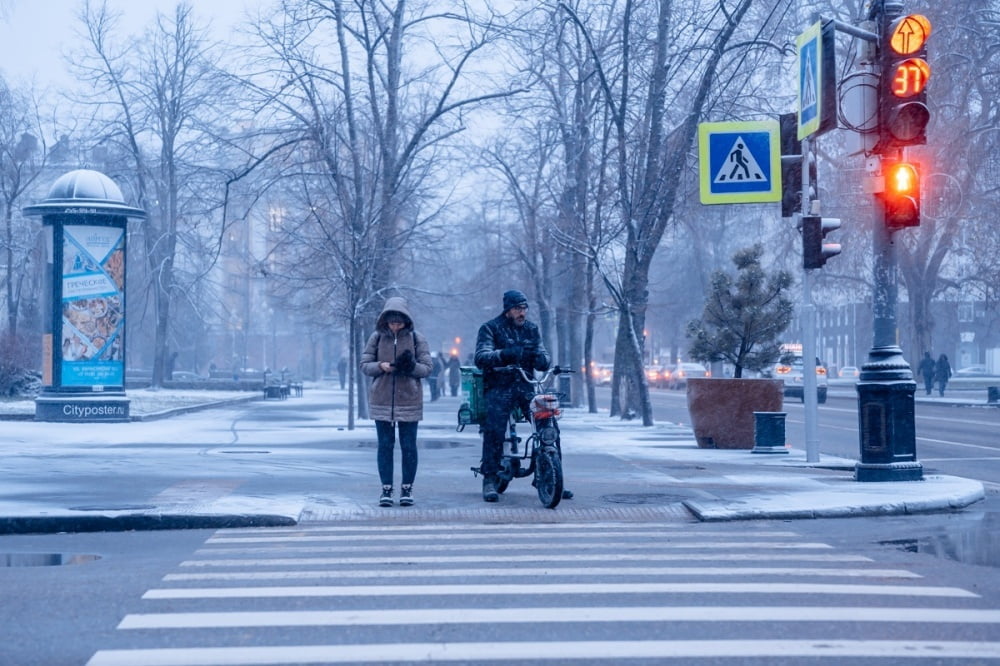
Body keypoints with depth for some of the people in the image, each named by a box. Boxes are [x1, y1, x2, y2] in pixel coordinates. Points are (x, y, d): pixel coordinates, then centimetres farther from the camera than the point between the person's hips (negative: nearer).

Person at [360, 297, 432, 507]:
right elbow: (364, 365, 5)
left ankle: (407, 489, 13)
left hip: (409, 401, -1)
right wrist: (380, 366, -15)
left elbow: (426, 369, -1)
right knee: (385, 446, 5)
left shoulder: (417, 339, 0)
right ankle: (386, 489, 11)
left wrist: (411, 366, -21)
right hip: (381, 401, 1)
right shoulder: (377, 338, 3)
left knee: (409, 447, 3)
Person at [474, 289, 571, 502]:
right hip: (499, 387, -3)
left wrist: (540, 358, -15)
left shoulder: (531, 329, 16)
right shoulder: (490, 329, 2)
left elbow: (544, 361, 11)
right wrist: (505, 354, -30)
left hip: (526, 386, 4)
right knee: (494, 431, -20)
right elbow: (481, 358, -12)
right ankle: (489, 480, -9)